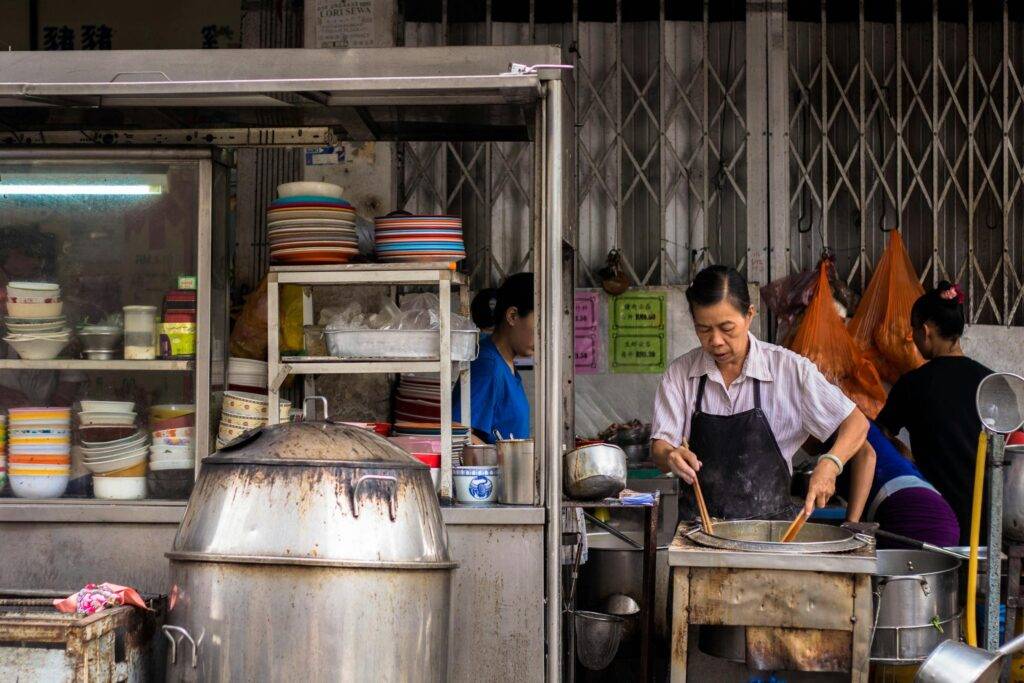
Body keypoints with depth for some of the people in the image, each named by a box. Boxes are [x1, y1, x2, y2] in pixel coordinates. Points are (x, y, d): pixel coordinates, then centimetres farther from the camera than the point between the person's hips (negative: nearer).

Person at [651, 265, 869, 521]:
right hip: (700, 523, 1)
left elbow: (856, 423, 3)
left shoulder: (788, 368, -1)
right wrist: (670, 457, -22)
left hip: (769, 520, -1)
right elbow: (660, 446, 2)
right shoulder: (681, 373, 4)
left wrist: (829, 464, -16)